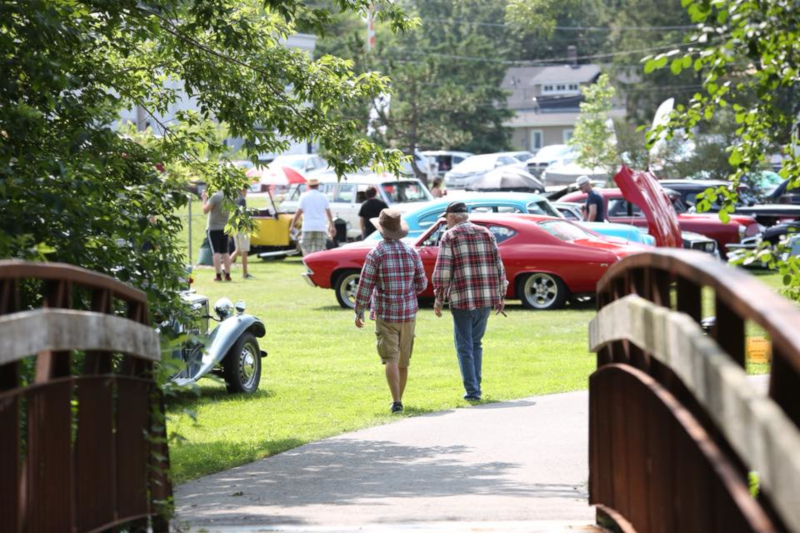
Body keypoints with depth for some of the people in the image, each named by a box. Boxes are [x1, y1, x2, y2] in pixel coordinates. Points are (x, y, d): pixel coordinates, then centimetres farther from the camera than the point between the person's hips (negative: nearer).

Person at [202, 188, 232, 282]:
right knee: (224, 252, 11)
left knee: (216, 252, -4)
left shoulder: (215, 196, -17)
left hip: (214, 228, -6)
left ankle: (218, 275, -7)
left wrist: (204, 198, -1)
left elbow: (205, 210, -14)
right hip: (224, 228, 6)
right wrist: (207, 197, 22)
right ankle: (227, 275, 9)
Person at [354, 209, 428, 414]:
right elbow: (421, 283, 4)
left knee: (391, 359, -6)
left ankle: (396, 402, -19)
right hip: (409, 312, 4)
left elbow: (365, 286, -10)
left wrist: (359, 312, 0)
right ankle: (399, 399, 25)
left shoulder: (376, 253, -11)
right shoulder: (411, 252, 0)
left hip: (385, 314, -4)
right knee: (403, 361, 15)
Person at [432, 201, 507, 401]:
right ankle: (476, 387, 16)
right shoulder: (486, 234, 10)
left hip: (462, 300, -4)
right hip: (487, 298, 4)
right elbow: (498, 266, 9)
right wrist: (501, 296, 14)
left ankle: (472, 391, -2)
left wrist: (439, 299, -2)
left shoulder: (450, 236, -3)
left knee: (465, 347, 3)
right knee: (476, 343, 18)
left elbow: (442, 271, -9)